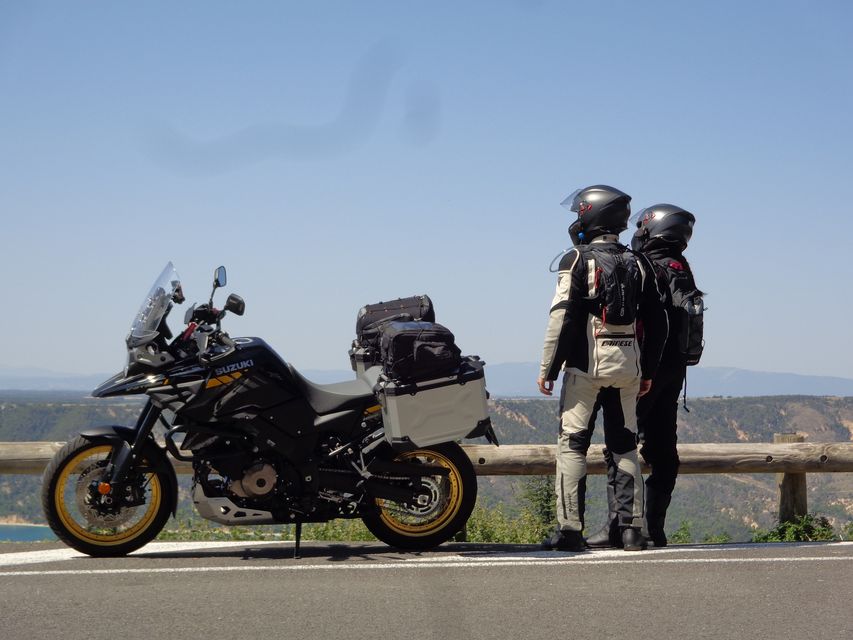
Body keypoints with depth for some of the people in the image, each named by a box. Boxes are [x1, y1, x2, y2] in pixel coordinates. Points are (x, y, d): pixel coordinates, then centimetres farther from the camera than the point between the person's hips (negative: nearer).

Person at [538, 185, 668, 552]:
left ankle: (569, 529, -4)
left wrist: (548, 368, -5)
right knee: (625, 447, 10)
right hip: (628, 365, 5)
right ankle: (631, 529, 8)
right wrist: (648, 371, 18)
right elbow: (656, 323, 11)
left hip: (586, 363, -4)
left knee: (572, 445, 0)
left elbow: (562, 318, -11)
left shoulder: (578, 260, -5)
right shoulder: (638, 264, 10)